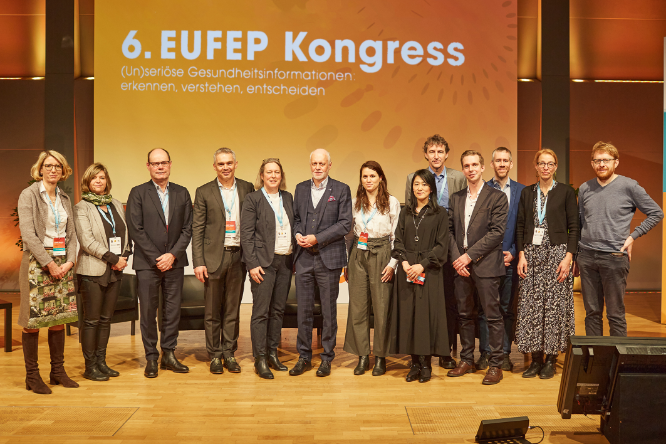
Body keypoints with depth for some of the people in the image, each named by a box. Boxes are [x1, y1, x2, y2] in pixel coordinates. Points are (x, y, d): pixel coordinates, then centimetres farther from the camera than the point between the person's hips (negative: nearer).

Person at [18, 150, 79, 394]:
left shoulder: (64, 198, 14)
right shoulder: (29, 195, -3)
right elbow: (28, 234, -11)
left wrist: (69, 261, -3)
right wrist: (49, 264, -14)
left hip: (62, 264, 5)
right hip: (37, 263, -5)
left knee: (59, 318, 8)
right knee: (33, 320, -2)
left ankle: (58, 371, 17)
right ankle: (32, 376, 8)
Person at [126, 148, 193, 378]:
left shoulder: (182, 193, 8)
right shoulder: (138, 193, 1)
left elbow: (187, 229, 4)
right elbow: (135, 230, -6)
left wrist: (173, 255, -8)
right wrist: (156, 258, -10)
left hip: (174, 261, 3)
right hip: (147, 263, -2)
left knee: (173, 309, 6)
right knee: (148, 311, 3)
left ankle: (169, 355, 18)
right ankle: (151, 358, 14)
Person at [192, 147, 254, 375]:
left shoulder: (247, 188, 6)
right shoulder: (204, 192, 2)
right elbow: (197, 229, 0)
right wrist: (198, 262, -7)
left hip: (238, 256, 1)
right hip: (214, 257, -1)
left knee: (233, 309, 9)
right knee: (212, 311, 6)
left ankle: (229, 353, 21)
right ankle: (214, 355, 18)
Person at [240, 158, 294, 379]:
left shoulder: (288, 197, 12)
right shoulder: (253, 199, -3)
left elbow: (293, 228, 14)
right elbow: (246, 234, -7)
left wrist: (295, 257, 7)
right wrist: (252, 264, -13)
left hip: (285, 261, 5)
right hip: (264, 262, -5)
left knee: (278, 310, 11)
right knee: (261, 311, -2)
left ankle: (272, 353, 22)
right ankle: (260, 359, 7)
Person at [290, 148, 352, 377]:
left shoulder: (341, 189, -1)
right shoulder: (301, 188, 12)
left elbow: (345, 224, -6)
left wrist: (317, 238, -13)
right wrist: (298, 234, -4)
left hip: (329, 257, -3)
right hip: (303, 257, 3)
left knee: (329, 310, 4)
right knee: (303, 309, 7)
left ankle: (327, 358, 17)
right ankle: (304, 357, 20)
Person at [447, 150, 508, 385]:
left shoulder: (497, 197, -2)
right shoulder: (456, 198, 14)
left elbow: (497, 232, -10)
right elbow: (450, 229, 10)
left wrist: (469, 255, -14)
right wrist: (456, 257, -5)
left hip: (485, 264, -5)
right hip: (461, 264, 5)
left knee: (493, 315, 0)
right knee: (464, 314, 12)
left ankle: (495, 365, 10)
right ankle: (466, 360, 23)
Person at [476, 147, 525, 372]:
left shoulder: (521, 191, 6)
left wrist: (513, 252, -5)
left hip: (510, 258, 1)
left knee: (508, 309, 6)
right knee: (485, 308, 4)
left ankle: (504, 353, 17)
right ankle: (485, 353, 14)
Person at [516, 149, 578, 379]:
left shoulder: (566, 192, 3)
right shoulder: (527, 192, 11)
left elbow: (573, 227, 0)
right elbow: (520, 226, 9)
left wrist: (568, 257, -10)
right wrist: (521, 255, -1)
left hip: (557, 253, -2)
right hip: (532, 254, 3)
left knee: (555, 306, -1)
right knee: (531, 306, 2)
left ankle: (551, 360, 10)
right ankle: (536, 358, 12)